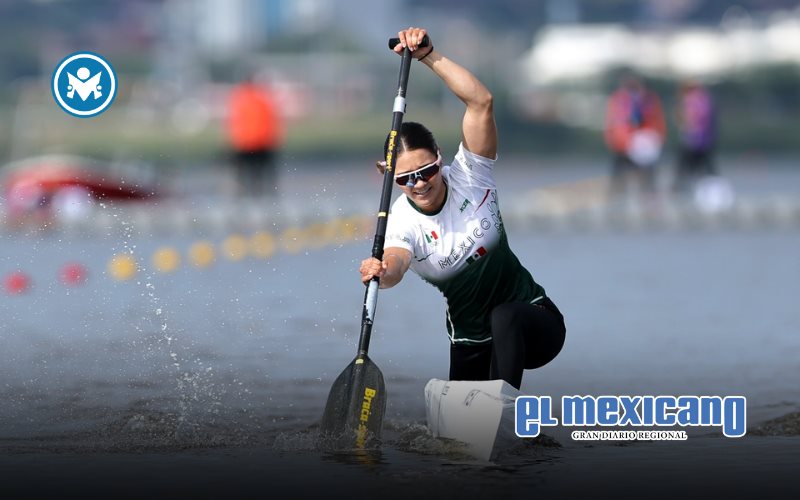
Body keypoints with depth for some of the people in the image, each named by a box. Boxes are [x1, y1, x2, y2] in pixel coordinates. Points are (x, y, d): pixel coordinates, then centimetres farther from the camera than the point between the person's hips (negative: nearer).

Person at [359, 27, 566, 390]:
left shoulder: (469, 177, -12)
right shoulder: (403, 222, -12)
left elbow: (481, 102, -25)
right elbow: (396, 260, -37)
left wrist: (430, 56, -33)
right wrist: (382, 271, -62)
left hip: (534, 323, -3)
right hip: (471, 344, 3)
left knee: (504, 317, -36)